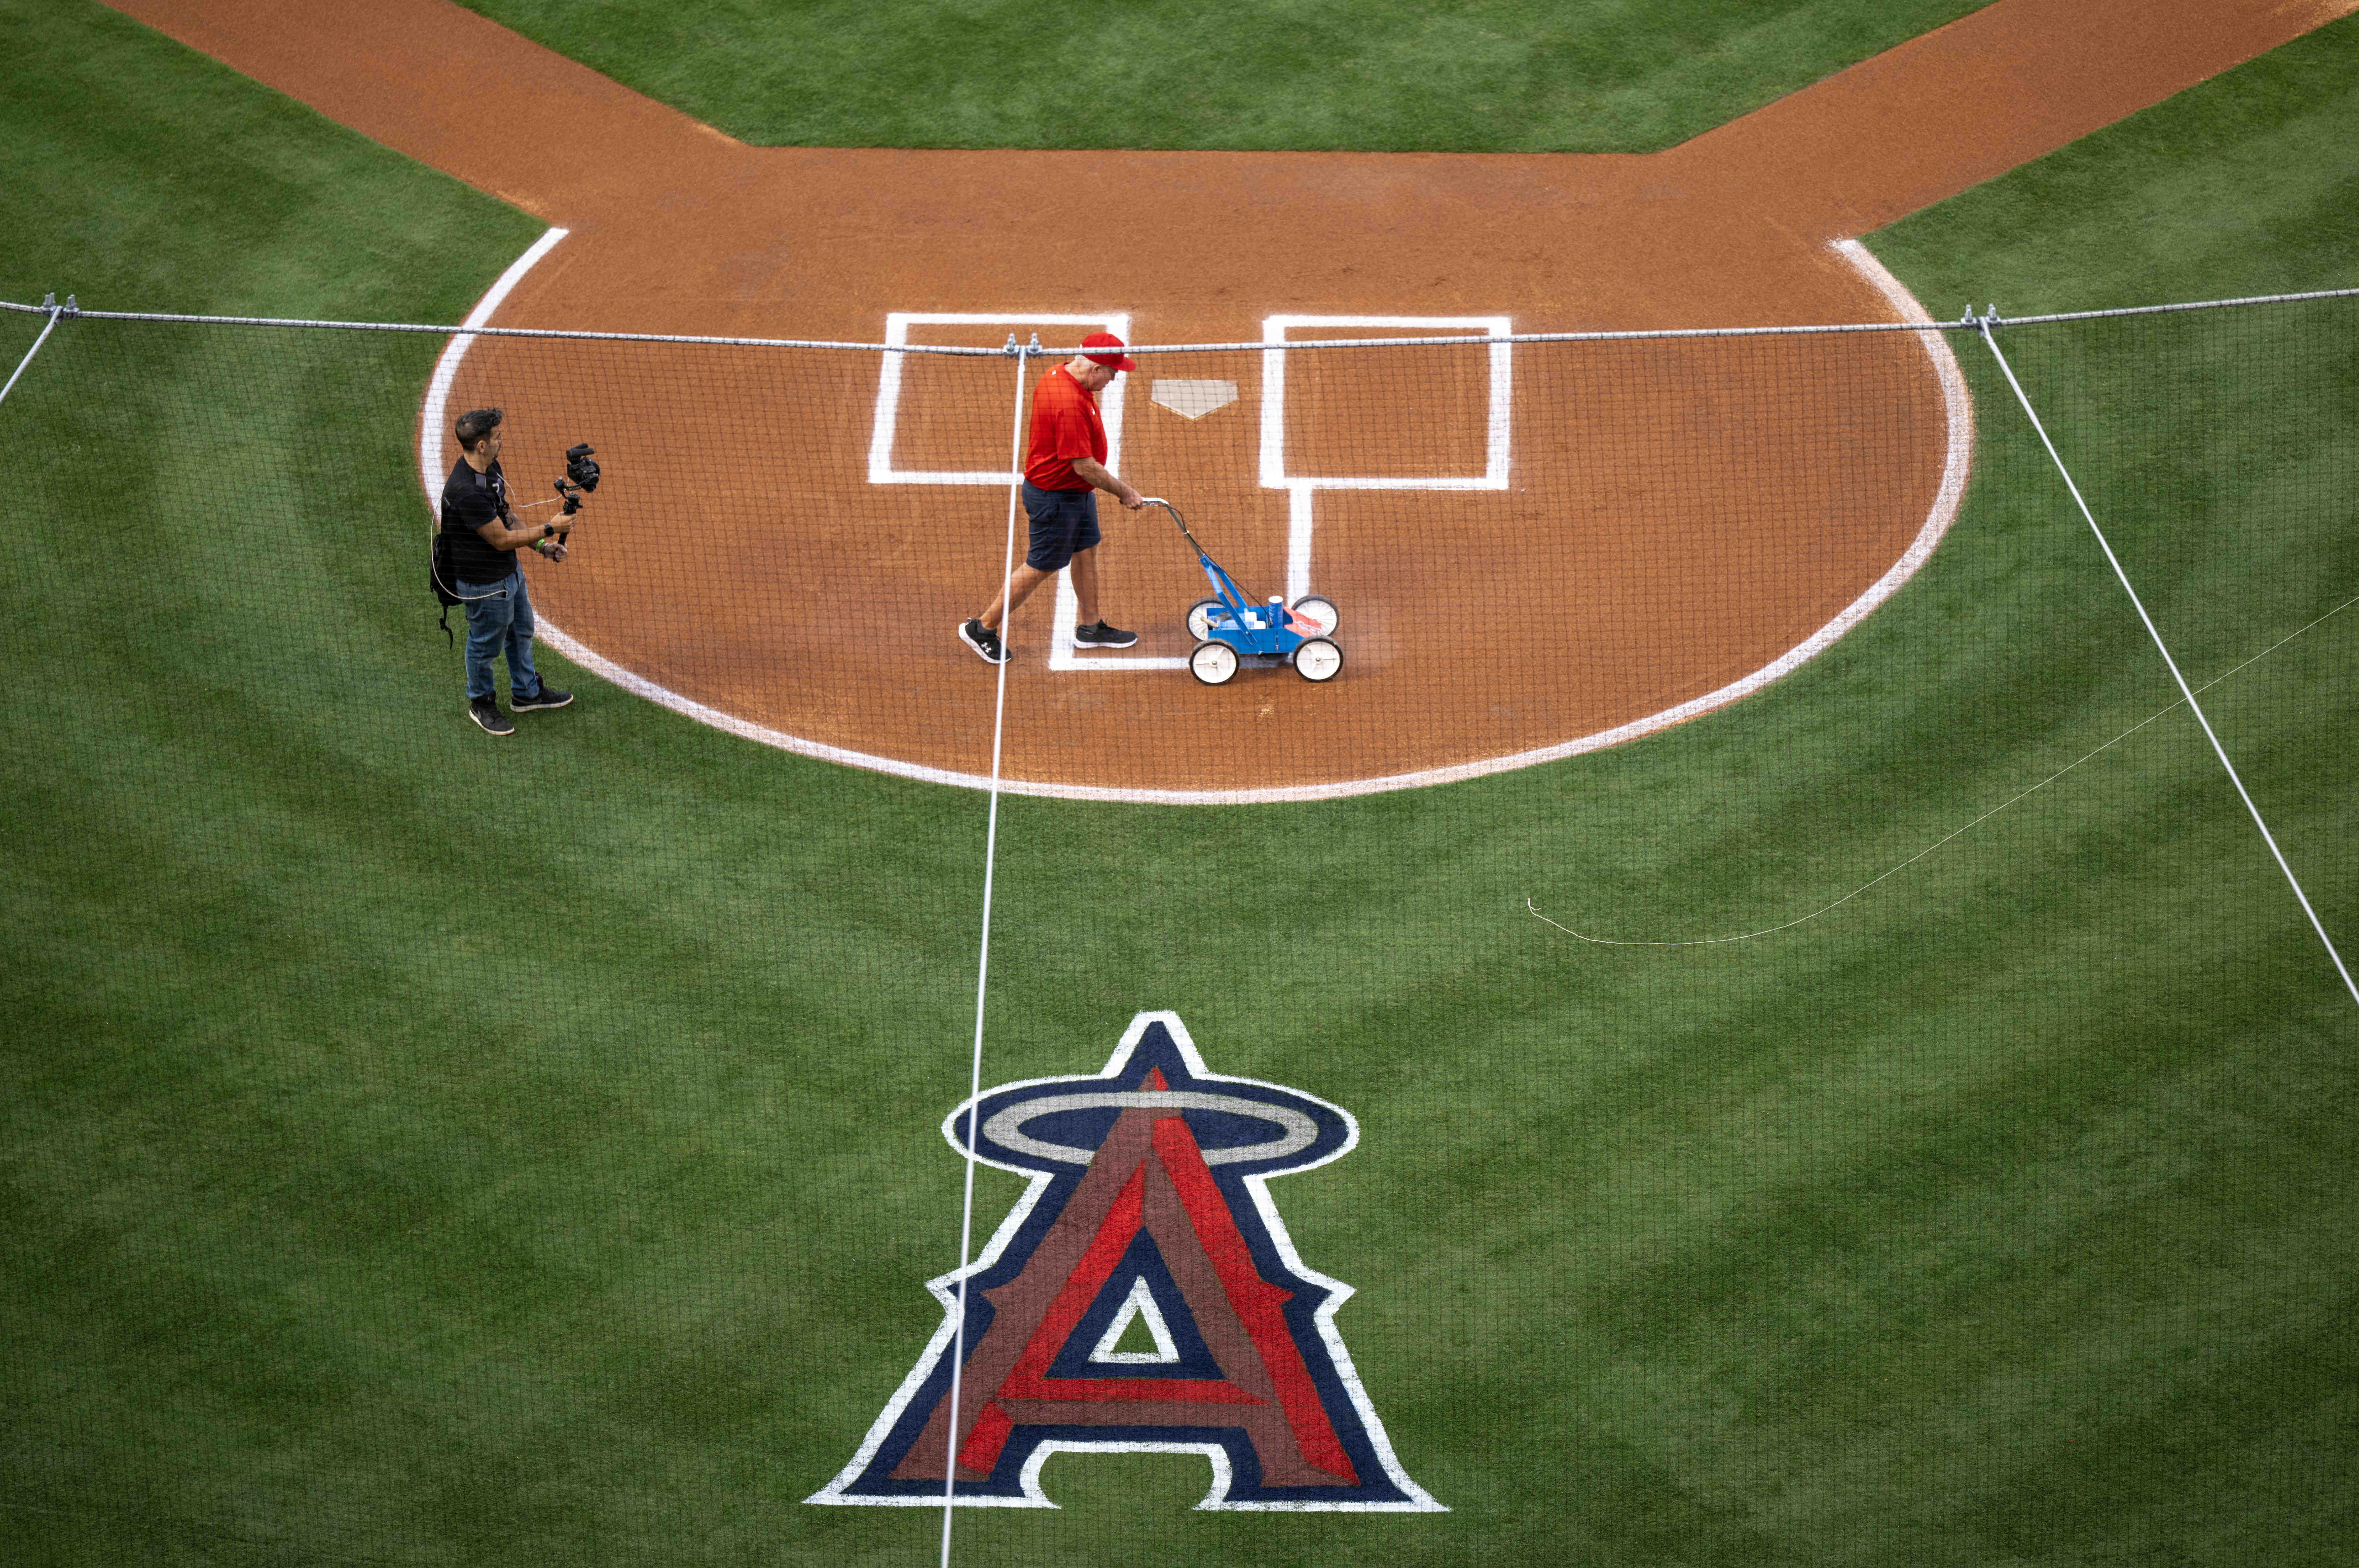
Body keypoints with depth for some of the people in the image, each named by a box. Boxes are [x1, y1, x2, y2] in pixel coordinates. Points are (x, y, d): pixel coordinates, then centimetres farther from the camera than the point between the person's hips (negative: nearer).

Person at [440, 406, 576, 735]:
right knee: (487, 644, 14)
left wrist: (540, 545, 3)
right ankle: (481, 704, 38)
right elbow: (501, 539, -29)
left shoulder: (491, 468, -3)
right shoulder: (465, 491, -35)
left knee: (521, 631, 27)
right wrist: (550, 529, -22)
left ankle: (526, 692, 49)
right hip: (485, 584, -10)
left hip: (510, 570, 10)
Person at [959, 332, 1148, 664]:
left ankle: (1090, 628, 36)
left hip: (1076, 490, 10)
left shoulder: (1060, 376, -2)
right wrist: (1125, 493, -17)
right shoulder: (1069, 404, -34)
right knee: (1041, 568, 3)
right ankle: (983, 628, 16)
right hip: (1055, 497, -10)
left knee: (1086, 551, 20)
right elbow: (1085, 466, -29)